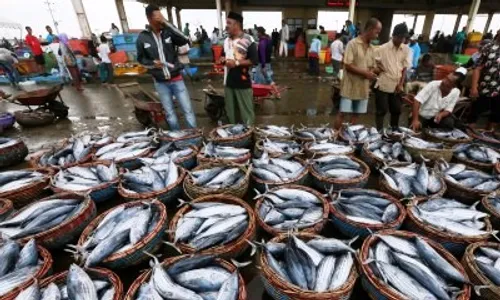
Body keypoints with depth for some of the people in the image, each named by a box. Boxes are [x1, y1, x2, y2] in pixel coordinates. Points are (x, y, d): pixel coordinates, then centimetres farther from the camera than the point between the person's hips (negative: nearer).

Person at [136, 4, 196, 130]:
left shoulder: (168, 32, -4)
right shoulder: (142, 38, -2)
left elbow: (185, 40, -20)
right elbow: (140, 59, 7)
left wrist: (166, 23, -21)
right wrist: (152, 63, -13)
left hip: (176, 79, -1)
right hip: (160, 82, 1)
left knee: (188, 110, 1)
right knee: (169, 113, 11)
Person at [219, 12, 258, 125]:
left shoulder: (248, 40, -8)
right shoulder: (226, 40, 13)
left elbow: (254, 61, -13)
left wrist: (236, 62, -18)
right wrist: (223, 59, 2)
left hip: (243, 82, -7)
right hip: (228, 81, 7)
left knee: (246, 110, 1)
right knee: (230, 110, 15)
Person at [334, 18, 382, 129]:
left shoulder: (372, 48, 12)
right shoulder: (352, 44, -9)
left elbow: (371, 67, 17)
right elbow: (348, 66, -15)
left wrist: (373, 72, -6)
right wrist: (365, 73, -17)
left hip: (363, 88, 6)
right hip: (350, 86, -6)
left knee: (356, 114, 11)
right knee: (342, 113, -1)